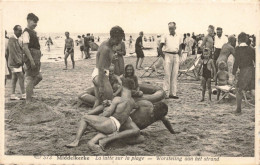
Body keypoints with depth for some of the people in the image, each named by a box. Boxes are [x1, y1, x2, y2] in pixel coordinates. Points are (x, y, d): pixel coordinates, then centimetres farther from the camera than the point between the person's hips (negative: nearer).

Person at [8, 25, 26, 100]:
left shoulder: (16, 40, 18)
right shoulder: (12, 39, -13)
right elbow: (12, 51, -19)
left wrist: (21, 61, 11)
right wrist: (18, 61, -19)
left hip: (17, 62, 9)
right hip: (15, 63, -9)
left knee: (14, 78, 9)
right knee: (21, 78, -8)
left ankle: (13, 95, 12)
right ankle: (24, 95, -5)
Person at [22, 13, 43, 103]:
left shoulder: (33, 32, 16)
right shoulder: (26, 32, -13)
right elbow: (25, 47, -21)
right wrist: (31, 60, -25)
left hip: (36, 58, 9)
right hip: (31, 58, -9)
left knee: (38, 77, 16)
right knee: (31, 78, -5)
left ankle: (29, 89, 27)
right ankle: (28, 100, 1)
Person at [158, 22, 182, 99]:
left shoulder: (178, 37, 12)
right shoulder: (165, 36, 3)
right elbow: (160, 48, 2)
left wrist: (178, 55, 9)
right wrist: (164, 56, -3)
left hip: (176, 56, 3)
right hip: (168, 55, -3)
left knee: (175, 75, 4)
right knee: (167, 75, -6)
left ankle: (173, 93, 10)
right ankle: (166, 93, -2)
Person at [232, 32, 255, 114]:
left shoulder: (237, 49, -7)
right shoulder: (251, 49, 5)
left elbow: (236, 61, -8)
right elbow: (256, 60, 7)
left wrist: (234, 71, 3)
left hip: (244, 70, -4)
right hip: (252, 70, 4)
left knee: (239, 89, 10)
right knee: (253, 90, 7)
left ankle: (238, 109, 15)